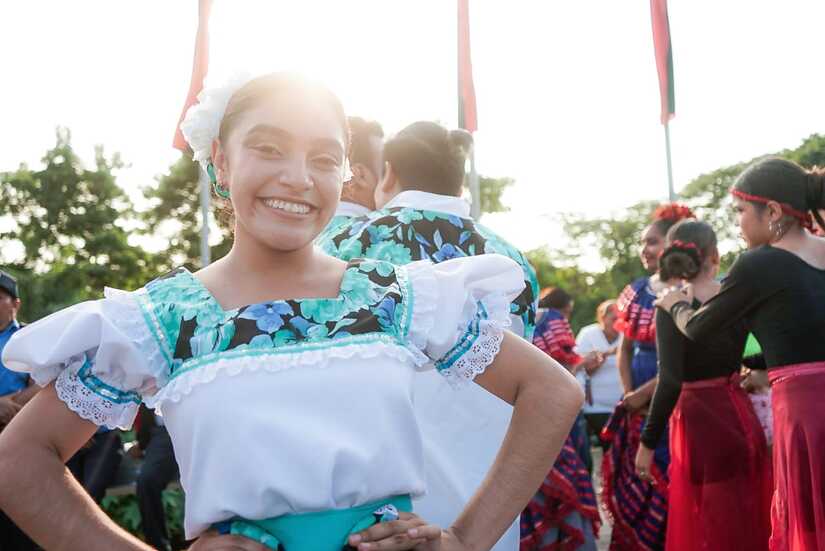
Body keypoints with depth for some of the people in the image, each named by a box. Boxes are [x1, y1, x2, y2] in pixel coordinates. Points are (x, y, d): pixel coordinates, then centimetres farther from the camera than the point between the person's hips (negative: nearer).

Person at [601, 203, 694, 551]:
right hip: (637, 407, 6)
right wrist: (628, 393, 1)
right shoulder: (636, 292, 11)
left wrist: (646, 392, -15)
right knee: (631, 489, 10)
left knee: (670, 489, -3)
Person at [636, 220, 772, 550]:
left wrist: (648, 442, -16)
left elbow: (670, 382, -21)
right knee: (747, 520, 17)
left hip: (699, 420, -5)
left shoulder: (672, 308, -13)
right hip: (740, 415, 5)